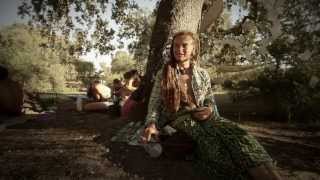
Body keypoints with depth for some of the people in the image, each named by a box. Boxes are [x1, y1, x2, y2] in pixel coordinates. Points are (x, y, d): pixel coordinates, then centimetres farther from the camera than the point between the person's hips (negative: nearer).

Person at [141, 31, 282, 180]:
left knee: (232, 130, -31)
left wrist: (209, 109, -7)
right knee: (209, 138, -36)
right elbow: (154, 102, 3)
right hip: (178, 117, -2)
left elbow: (210, 100, 19)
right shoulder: (163, 74, 7)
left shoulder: (202, 74, 13)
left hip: (201, 116, 2)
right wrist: (151, 123, -17)